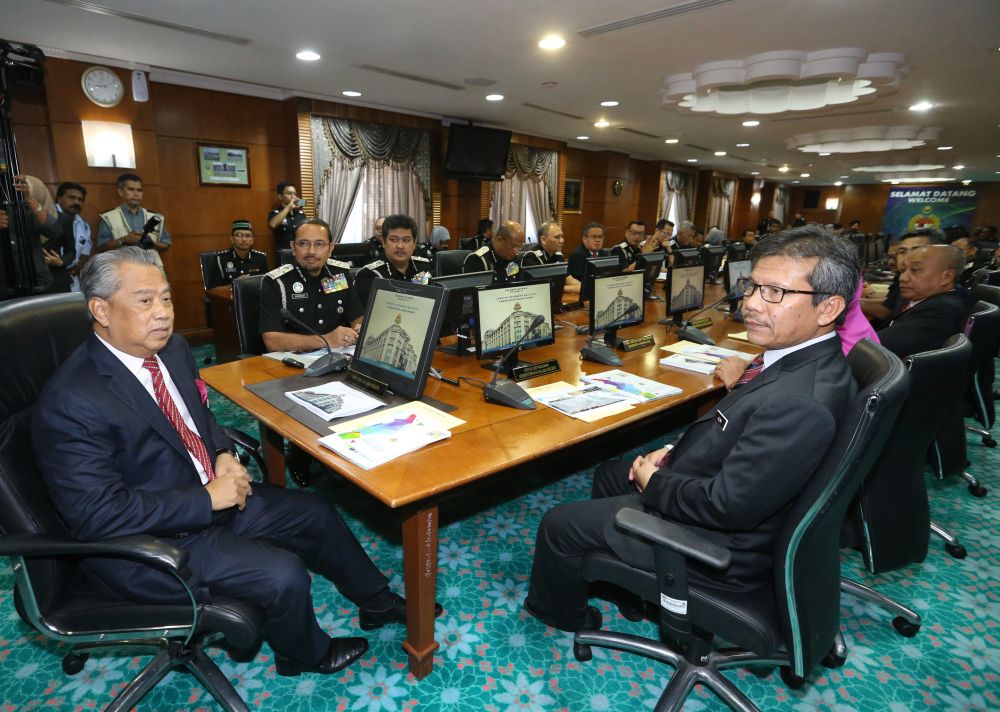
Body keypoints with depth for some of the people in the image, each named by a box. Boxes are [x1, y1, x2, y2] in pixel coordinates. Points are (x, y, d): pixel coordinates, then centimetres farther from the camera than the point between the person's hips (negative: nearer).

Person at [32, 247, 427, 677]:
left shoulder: (173, 349, -2)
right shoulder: (72, 401, -26)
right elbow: (98, 514, -26)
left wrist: (224, 454, -6)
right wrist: (207, 498, -24)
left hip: (210, 495, 8)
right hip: (144, 544, -8)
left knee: (317, 514, 6)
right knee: (284, 574, -20)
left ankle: (376, 603, 31)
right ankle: (305, 655, 16)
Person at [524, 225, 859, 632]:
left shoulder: (800, 403, -35)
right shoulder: (802, 357, -5)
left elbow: (726, 506, -31)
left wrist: (653, 483, -14)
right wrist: (675, 452, -1)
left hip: (723, 544, -9)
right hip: (712, 491, 9)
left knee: (559, 524, 2)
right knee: (608, 475, 26)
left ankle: (562, 613, 33)